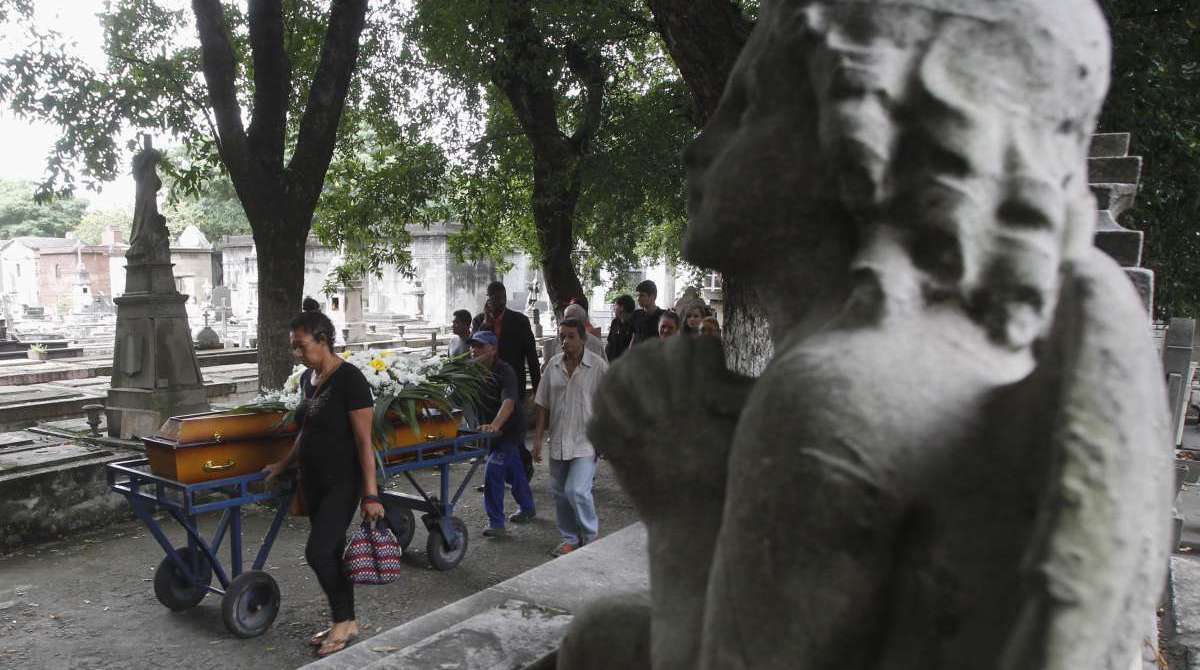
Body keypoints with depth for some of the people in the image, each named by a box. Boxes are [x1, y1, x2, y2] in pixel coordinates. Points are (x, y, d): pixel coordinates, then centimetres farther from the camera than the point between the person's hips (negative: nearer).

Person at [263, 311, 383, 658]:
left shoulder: (350, 379, -17)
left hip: (342, 482, -8)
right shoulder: (307, 378, 8)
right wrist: (284, 464, 27)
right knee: (331, 553, 12)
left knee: (318, 551, -10)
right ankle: (343, 624, 24)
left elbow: (364, 441, -18)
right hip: (313, 481, 8)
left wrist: (371, 495, -19)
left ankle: (344, 622, 8)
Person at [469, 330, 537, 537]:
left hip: (508, 429, -7)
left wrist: (495, 425, -50)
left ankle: (496, 523, -7)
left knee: (493, 473, -14)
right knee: (512, 471, 21)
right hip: (489, 430, 7)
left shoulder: (504, 371, -22)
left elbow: (509, 402, -37)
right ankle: (527, 508, 39)